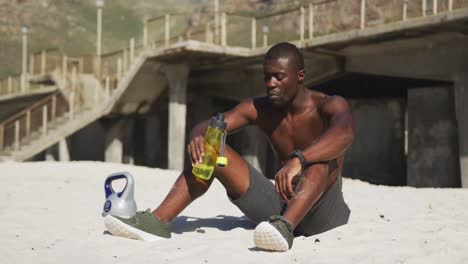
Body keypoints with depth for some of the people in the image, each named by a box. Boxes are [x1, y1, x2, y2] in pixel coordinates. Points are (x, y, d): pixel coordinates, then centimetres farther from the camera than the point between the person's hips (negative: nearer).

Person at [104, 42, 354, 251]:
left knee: (320, 157, -35)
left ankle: (285, 226, -58)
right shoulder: (258, 108, 2)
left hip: (324, 212, -4)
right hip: (279, 208, 4)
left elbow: (345, 133, -37)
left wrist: (298, 159, -54)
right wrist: (197, 138, -30)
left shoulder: (329, 106, -12)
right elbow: (205, 127, -5)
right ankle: (158, 221, -25)